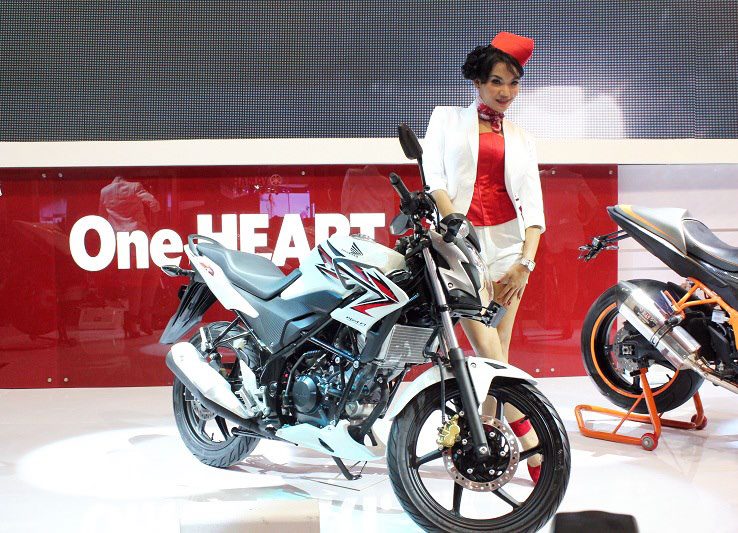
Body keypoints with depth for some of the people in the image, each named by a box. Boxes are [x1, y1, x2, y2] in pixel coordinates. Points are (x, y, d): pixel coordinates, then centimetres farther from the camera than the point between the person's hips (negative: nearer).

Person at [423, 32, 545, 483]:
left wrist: (526, 262, -7)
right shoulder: (448, 117, 11)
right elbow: (434, 177, -1)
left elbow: (532, 204, 7)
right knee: (488, 351, -13)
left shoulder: (521, 139, 17)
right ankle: (533, 448, -12)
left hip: (508, 240, 4)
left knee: (496, 354, 2)